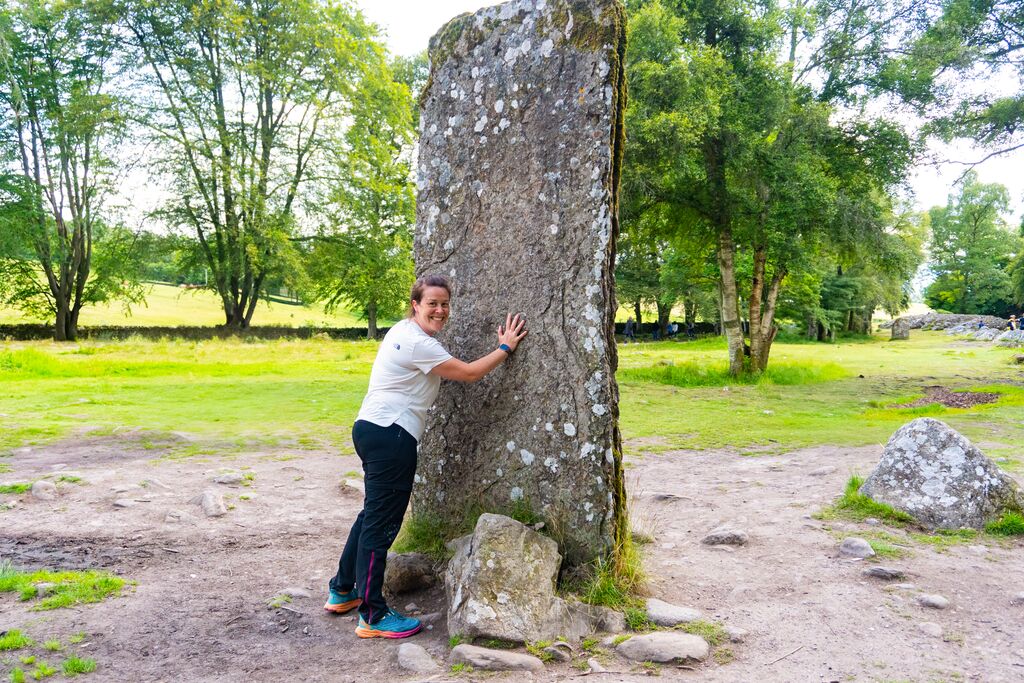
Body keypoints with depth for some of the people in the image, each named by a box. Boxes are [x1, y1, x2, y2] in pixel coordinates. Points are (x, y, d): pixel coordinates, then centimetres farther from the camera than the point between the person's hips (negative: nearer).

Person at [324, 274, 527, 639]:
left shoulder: (403, 330, 15)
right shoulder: (418, 343, -16)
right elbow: (469, 373, -12)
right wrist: (505, 348, -1)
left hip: (371, 429, 11)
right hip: (390, 435, -11)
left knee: (372, 514, 20)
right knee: (381, 523, -4)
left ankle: (342, 591, 32)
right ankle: (373, 616, 5)